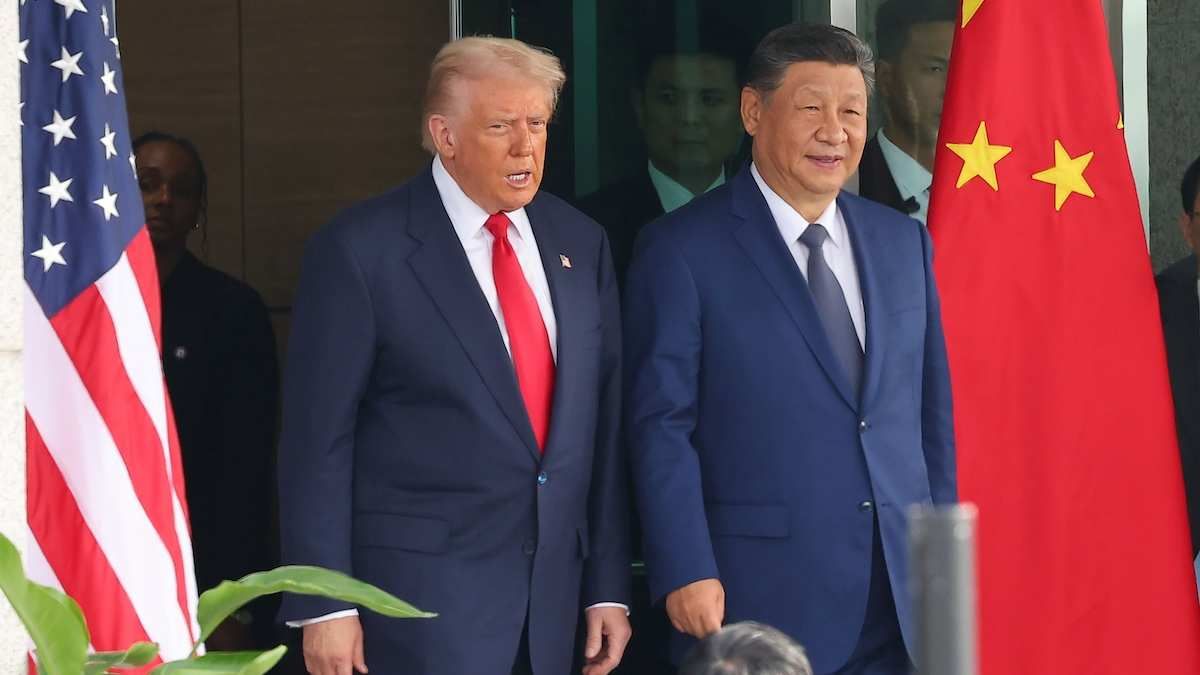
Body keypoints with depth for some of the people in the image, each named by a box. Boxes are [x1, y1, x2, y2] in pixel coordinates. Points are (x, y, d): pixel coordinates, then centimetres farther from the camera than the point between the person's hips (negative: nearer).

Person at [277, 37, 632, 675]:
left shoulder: (579, 244, 8)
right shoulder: (359, 250, -8)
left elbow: (601, 424, 11)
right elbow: (317, 440, -8)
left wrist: (607, 587, 8)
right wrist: (323, 607, -12)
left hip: (551, 595, 5)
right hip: (423, 592, -5)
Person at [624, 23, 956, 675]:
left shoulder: (903, 242, 13)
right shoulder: (682, 250, -3)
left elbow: (932, 413, 16)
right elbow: (661, 426, -7)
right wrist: (686, 574, -14)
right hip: (758, 596, -5)